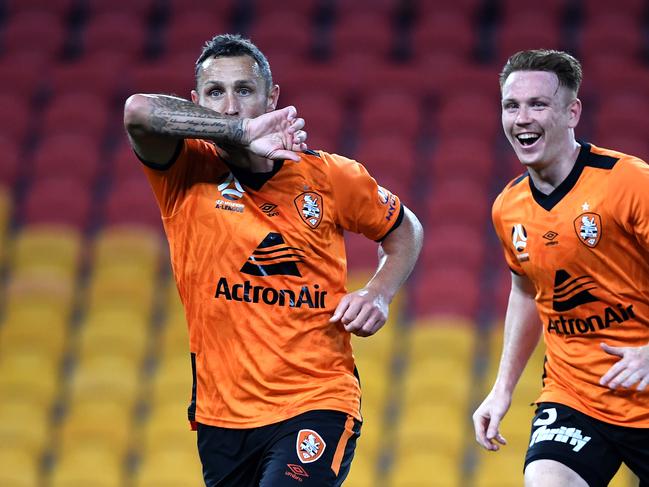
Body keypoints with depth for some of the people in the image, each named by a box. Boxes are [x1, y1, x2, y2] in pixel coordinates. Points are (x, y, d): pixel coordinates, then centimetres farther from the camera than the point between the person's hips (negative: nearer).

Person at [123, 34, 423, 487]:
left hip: (317, 403, -2)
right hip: (222, 412, 2)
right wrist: (241, 132, -31)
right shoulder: (187, 173, -3)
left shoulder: (330, 176, 0)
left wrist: (377, 296, 0)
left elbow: (404, 231, 18)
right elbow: (139, 111, -25)